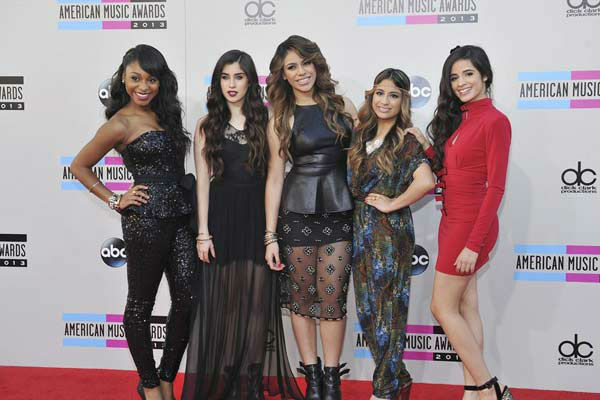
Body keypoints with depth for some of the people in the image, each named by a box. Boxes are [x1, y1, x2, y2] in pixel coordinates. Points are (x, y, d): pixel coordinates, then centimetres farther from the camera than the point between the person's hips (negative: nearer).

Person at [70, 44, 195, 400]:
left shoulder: (162, 113, 13)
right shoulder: (121, 123, -6)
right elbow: (80, 166, 1)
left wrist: (189, 204, 11)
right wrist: (115, 201, -3)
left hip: (181, 216, 7)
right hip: (146, 220, -7)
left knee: (188, 300, 5)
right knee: (141, 303, 7)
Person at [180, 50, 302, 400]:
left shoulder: (265, 121, 5)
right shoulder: (207, 126, 6)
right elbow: (203, 181, 2)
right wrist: (203, 233, -4)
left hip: (257, 218, 0)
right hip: (221, 218, 0)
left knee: (257, 298, 3)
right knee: (223, 299, 5)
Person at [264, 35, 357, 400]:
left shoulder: (343, 106, 7)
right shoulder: (282, 119, 3)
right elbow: (275, 176, 1)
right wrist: (271, 235, -2)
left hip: (339, 211, 1)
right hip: (297, 213, 0)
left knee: (332, 295, 0)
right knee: (301, 294, 7)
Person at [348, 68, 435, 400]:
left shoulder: (406, 141, -9)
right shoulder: (362, 137, 11)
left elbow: (426, 182, -25)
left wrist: (392, 203, -15)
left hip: (390, 233, -7)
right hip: (361, 232, 7)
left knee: (387, 309, 2)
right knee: (366, 309, 11)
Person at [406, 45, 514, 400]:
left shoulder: (495, 121, -12)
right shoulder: (459, 118, 12)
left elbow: (495, 188, -17)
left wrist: (474, 243, -20)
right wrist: (426, 146, 3)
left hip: (472, 224, -9)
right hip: (452, 221, 9)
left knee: (443, 308, -2)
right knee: (467, 308, 11)